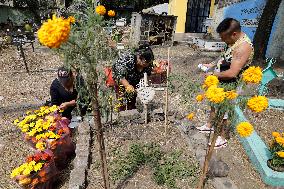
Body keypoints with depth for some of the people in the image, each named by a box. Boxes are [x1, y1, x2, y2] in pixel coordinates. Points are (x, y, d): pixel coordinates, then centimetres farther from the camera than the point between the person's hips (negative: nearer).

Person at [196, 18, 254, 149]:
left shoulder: (243, 46, -29)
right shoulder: (233, 41, 0)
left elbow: (232, 73, -32)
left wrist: (213, 74, -19)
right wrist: (211, 64, 5)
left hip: (227, 86, -9)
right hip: (219, 83, 9)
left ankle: (222, 138, 27)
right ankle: (209, 126, 46)